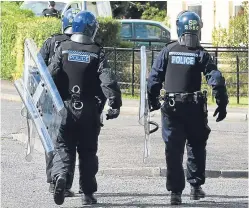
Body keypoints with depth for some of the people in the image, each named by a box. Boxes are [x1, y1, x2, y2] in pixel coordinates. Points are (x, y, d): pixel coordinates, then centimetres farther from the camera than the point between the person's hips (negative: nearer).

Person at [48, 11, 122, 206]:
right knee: (88, 150, 12)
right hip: (89, 109, 0)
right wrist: (115, 103, -9)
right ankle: (88, 193, 14)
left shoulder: (63, 48, -2)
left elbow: (51, 76, -4)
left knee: (64, 146, 5)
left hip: (65, 107, 0)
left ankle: (61, 175, -25)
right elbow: (108, 80, -13)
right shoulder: (97, 52, -4)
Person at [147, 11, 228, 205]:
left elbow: (154, 78, 2)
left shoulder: (167, 51, 0)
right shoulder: (201, 54, -4)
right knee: (196, 146, 18)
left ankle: (175, 191, -1)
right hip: (194, 107, -1)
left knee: (173, 149, 4)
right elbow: (216, 80, -9)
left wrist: (153, 100, 14)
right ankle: (196, 186, 18)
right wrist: (222, 104, -2)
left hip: (171, 107, 1)